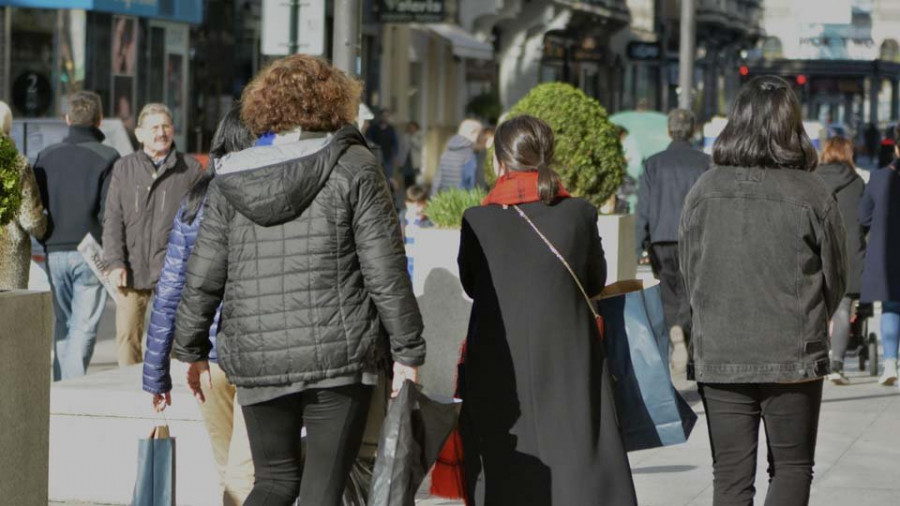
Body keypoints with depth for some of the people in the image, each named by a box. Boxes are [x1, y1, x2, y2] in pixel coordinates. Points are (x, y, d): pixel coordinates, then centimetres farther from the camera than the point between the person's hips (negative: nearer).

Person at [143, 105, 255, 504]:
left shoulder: (194, 205, 5)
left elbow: (169, 293, 6)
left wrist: (156, 375, 12)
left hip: (206, 355, 4)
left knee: (228, 474, 17)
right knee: (244, 474, -7)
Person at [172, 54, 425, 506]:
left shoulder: (230, 180, 6)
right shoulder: (354, 167, -4)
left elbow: (202, 278, 7)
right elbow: (386, 271, -7)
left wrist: (192, 351, 18)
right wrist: (407, 350, -1)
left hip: (257, 361, 3)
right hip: (338, 358, -3)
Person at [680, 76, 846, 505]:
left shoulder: (704, 191, -3)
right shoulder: (812, 195, -8)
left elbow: (688, 275, 5)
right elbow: (835, 280, 2)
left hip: (718, 357, 2)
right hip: (793, 358, -2)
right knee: (792, 467, 12)